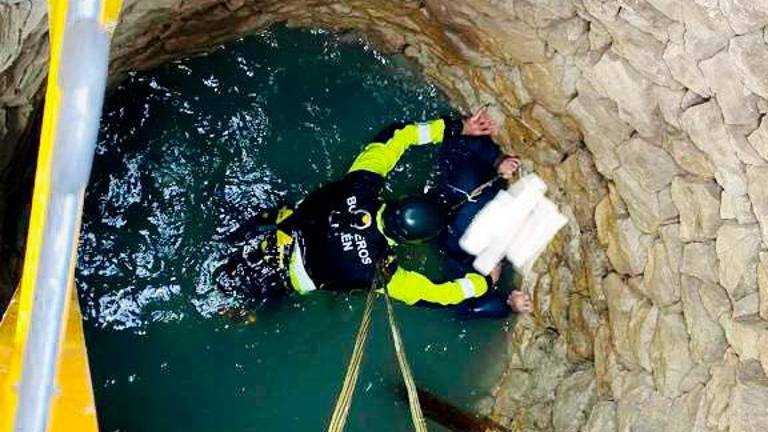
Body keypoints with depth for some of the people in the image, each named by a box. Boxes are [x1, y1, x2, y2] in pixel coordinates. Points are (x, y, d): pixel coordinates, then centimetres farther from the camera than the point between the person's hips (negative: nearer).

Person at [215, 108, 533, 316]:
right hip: (281, 276, -4)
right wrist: (485, 281, -11)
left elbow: (393, 136, -15)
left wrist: (457, 127, -15)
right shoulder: (376, 270, -34)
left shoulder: (361, 188, -26)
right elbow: (432, 294, -23)